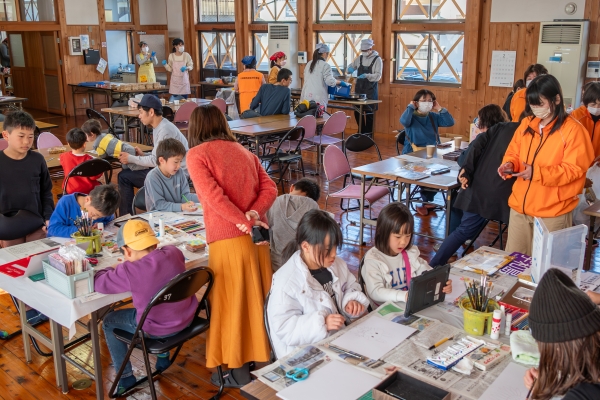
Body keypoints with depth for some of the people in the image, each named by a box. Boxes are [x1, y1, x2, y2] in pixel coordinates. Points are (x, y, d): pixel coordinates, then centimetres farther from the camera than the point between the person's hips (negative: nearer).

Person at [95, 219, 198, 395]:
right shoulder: (174, 252, -10)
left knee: (109, 322, 19)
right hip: (186, 318, 6)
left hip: (158, 328, -6)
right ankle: (163, 357, 49)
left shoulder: (129, 271, -26)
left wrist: (113, 269, 8)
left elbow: (98, 283, -10)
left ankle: (125, 378, 28)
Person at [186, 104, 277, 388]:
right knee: (257, 298, 17)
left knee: (232, 303, 7)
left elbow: (213, 195, -14)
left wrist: (244, 223, -13)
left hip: (228, 239, -5)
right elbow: (269, 188, 6)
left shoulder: (196, 154, 0)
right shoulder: (243, 151, 16)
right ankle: (262, 357, 31)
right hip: (257, 236, 6)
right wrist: (254, 215, -7)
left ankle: (239, 371, 17)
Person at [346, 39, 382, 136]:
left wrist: (367, 75, -29)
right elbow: (351, 66, 19)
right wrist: (350, 68, -6)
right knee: (357, 112, 7)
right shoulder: (360, 58, 9)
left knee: (369, 113, -2)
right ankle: (362, 131, 24)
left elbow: (378, 76, -12)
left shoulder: (377, 59, -6)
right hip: (359, 89, 5)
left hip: (371, 90, -5)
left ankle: (368, 133, 8)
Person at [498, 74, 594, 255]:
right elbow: (514, 153, 15)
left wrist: (537, 173, -26)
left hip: (552, 213, -5)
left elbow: (574, 170, -15)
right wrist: (510, 165, -9)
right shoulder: (526, 124, 6)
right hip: (520, 206, 6)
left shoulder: (572, 130, -11)